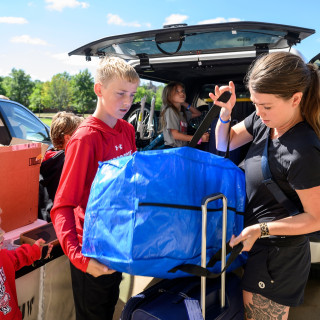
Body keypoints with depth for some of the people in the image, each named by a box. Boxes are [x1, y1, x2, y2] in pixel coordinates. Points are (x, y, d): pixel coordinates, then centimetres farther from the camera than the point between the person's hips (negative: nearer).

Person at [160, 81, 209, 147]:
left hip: (182, 148, 7)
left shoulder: (182, 112, 16)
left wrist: (185, 104, 13)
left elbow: (198, 113, 28)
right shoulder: (170, 110, -7)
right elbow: (175, 135, -14)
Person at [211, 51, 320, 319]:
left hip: (277, 256, -7)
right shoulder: (264, 121, -7)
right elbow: (224, 144, 7)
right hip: (258, 245, 7)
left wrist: (261, 229, -24)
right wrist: (225, 112, -10)